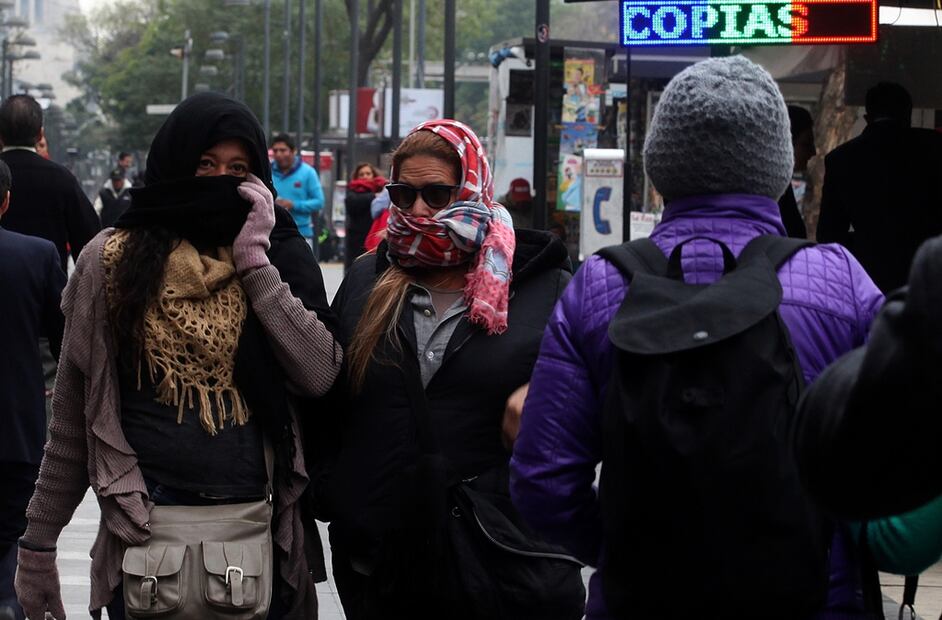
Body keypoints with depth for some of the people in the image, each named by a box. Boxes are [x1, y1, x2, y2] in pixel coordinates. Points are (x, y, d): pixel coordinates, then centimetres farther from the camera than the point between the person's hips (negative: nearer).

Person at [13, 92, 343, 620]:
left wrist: (256, 265, -9)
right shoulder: (116, 260, 1)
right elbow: (74, 419, 5)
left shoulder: (277, 256, 5)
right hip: (147, 533, -2)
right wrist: (38, 543, 4)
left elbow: (320, 375, -9)